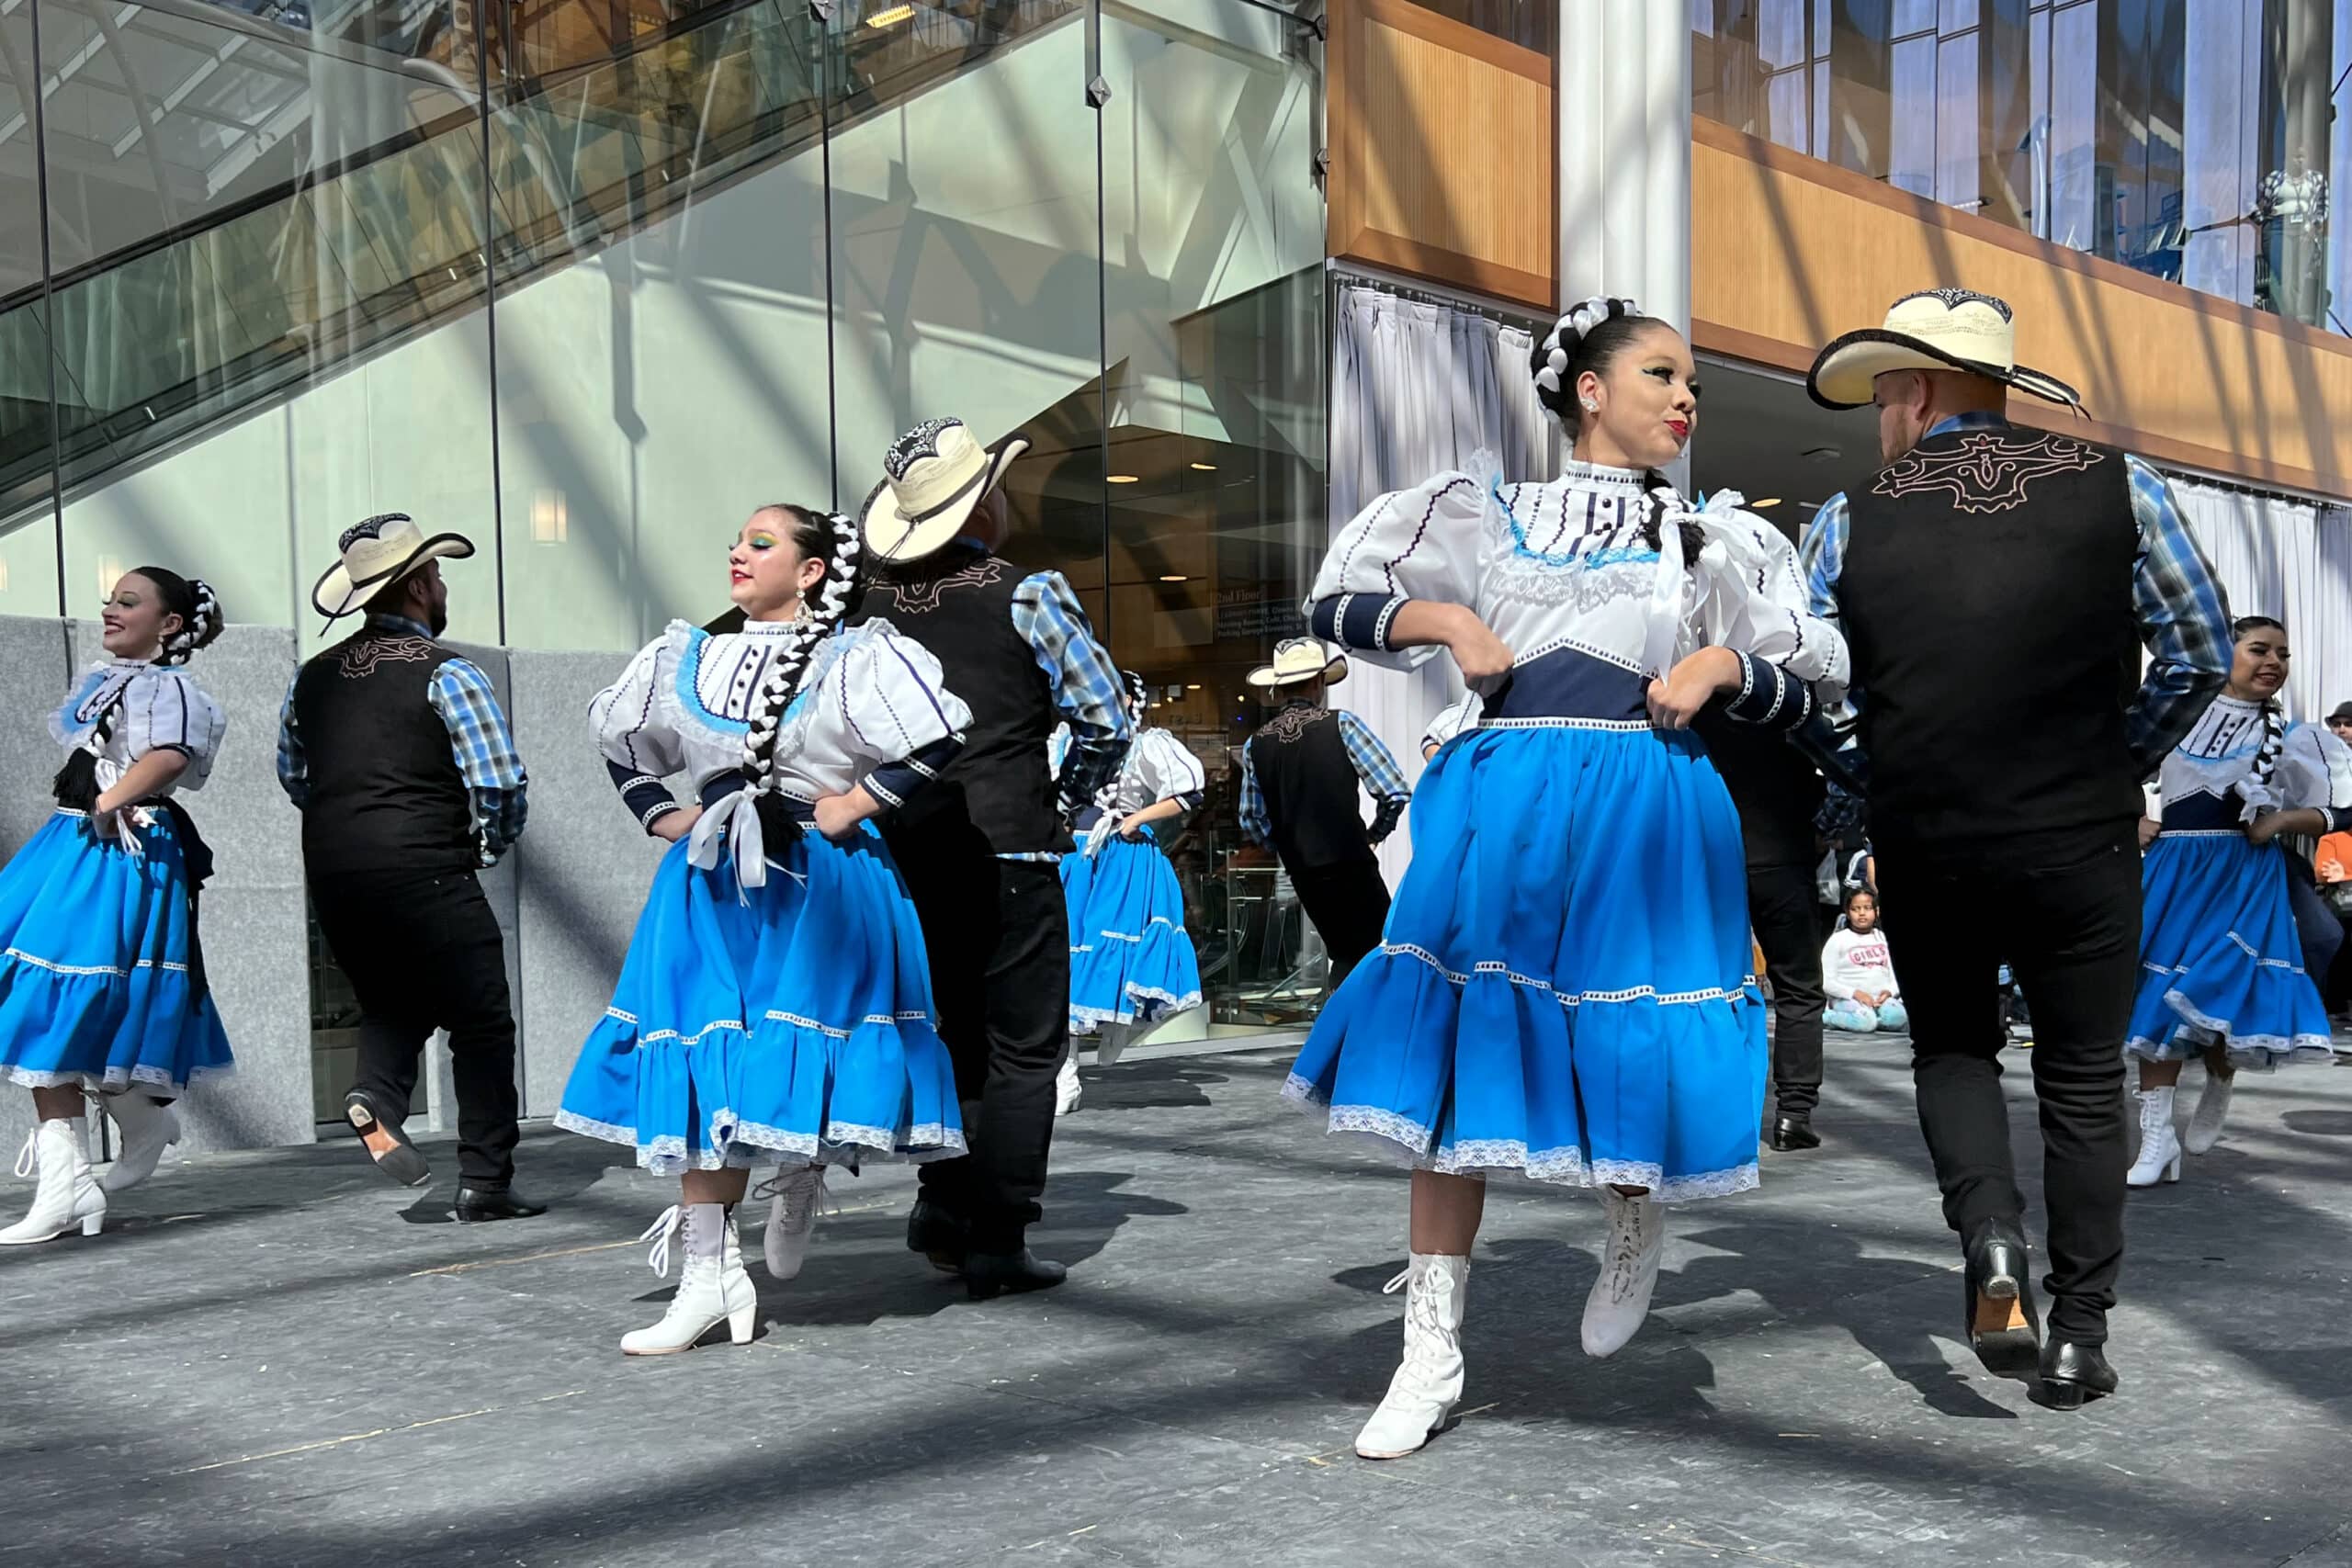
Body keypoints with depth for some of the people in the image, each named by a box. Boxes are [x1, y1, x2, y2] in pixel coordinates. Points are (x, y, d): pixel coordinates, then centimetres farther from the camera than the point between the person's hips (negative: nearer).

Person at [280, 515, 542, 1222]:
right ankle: (485, 1183, 4)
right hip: (423, 874, -6)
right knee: (481, 1024, 5)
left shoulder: (313, 677, 10)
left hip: (331, 877, 6)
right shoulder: (446, 674, -8)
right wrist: (490, 845, 8)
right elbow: (501, 785, -11)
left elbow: (293, 778, 18)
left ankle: (377, 1092, -3)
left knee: (392, 1002, 25)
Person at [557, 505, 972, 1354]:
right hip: (712, 886, 5)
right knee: (705, 1069, 1)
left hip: (823, 888, -4)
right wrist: (660, 815, 12)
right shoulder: (686, 657, 11)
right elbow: (618, 739, 25)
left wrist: (858, 804, -12)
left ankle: (804, 1176, 33)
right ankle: (711, 1276, 6)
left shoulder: (855, 659, -6)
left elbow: (939, 738, -14)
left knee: (804, 1059, -2)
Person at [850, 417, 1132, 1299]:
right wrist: (1065, 807, 9)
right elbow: (1107, 722, -6)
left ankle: (943, 1208, 16)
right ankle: (997, 1243, 5)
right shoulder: (1027, 597, -8)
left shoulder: (870, 599, 4)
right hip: (1005, 851, -5)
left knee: (948, 1034, 20)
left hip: (903, 854, 5)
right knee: (1022, 1048, 4)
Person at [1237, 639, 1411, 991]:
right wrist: (1375, 834, 8)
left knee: (1346, 954, 20)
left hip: (1303, 876, 5)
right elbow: (1395, 792, -9)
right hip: (1351, 866, -5)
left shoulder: (1255, 745, 2)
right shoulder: (1341, 724, -8)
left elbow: (1253, 824, 6)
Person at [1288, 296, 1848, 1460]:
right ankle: (1433, 1359, 8)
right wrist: (1447, 621, -4)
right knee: (1459, 1054, -3)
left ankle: (1637, 1219, 32)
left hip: (1647, 813, 1)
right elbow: (1339, 603, 12)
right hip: (1501, 797, 0)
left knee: (1642, 1055, -6)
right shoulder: (1489, 512, 13)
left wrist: (1720, 664, -3)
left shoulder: (1715, 537, 17)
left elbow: (1800, 695, 16)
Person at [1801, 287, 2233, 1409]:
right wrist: (2120, 762, 14)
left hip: (1924, 848, 0)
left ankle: (1990, 1241, -1)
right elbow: (2201, 653, 1)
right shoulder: (2116, 487, -1)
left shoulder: (1848, 526, -3)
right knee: (2083, 1077, 15)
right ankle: (2077, 1338, 18)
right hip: (2083, 841, 1)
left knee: (1951, 1047, 22)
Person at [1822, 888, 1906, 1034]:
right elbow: (1827, 982, -4)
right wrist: (1855, 993, -17)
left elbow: (1893, 973, 15)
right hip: (1847, 999, -3)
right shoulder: (1838, 939, 1)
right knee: (1865, 1022, -35)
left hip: (1881, 998, 3)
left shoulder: (1882, 938, 15)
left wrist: (1889, 991, -7)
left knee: (1896, 1017, -31)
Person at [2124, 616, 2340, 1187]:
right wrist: (2134, 820, 1)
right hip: (2173, 867, 0)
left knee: (2222, 991, -6)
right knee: (2159, 992, -4)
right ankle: (2157, 1137, -1)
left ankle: (2217, 1097, 26)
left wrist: (2280, 823, -9)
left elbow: (2322, 812, 10)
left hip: (2246, 876, 0)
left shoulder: (2286, 730, 8)